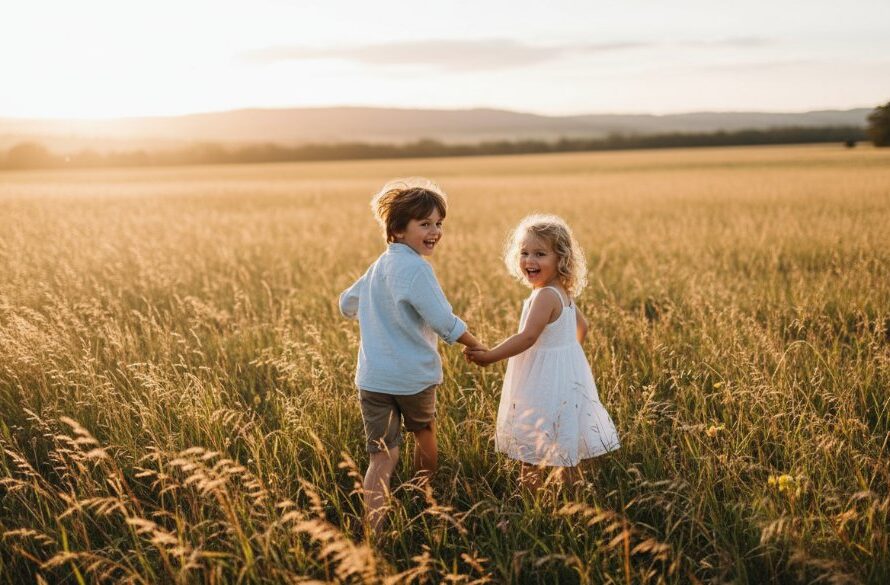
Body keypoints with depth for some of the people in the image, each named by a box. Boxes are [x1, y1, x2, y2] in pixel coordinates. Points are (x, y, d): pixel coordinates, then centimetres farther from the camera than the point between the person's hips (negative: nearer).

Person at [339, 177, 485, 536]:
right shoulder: (416, 268, -15)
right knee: (425, 437, 22)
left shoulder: (378, 266, 11)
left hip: (372, 379, 5)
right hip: (413, 376, -5)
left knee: (382, 457, 0)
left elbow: (347, 304, 25)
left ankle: (372, 532, -11)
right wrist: (475, 346, -2)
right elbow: (445, 322, -19)